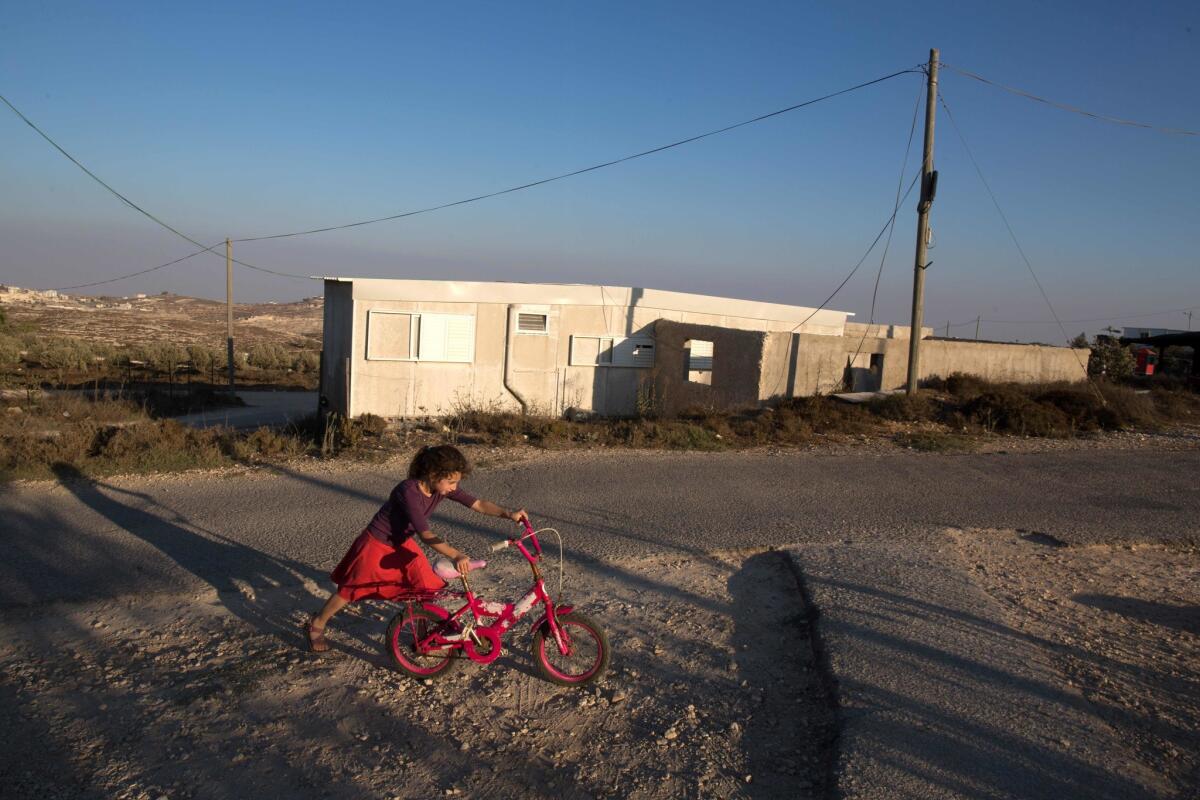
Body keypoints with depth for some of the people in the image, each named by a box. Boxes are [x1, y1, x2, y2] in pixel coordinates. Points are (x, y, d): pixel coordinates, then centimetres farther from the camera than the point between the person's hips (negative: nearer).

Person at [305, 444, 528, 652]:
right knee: (352, 590, 6)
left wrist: (508, 513, -30)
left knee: (427, 588, 0)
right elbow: (426, 535, -42)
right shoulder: (408, 491, -36)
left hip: (402, 544, 7)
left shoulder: (442, 487, -16)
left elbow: (478, 504, -16)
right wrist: (455, 555, -54)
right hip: (377, 545, -6)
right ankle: (316, 625, 28)